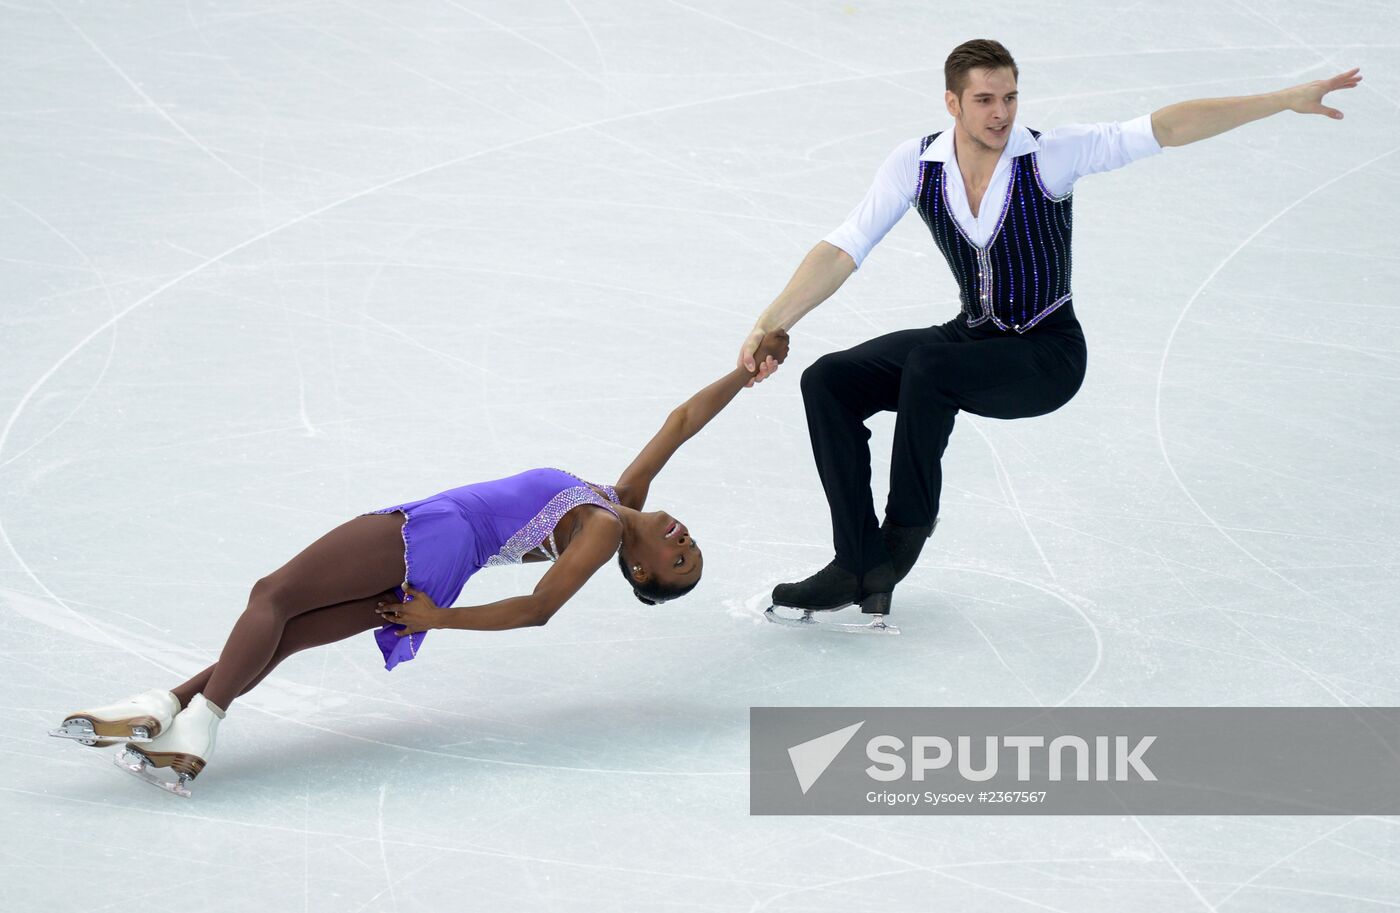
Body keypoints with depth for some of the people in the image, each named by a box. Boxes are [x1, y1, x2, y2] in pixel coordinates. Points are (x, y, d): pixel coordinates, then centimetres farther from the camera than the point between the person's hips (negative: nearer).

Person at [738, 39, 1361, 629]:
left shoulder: (1048, 158, -17)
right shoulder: (915, 164, -8)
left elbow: (1163, 129, -22)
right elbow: (843, 250, -10)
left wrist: (1287, 100, -27)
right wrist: (772, 323, -22)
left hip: (1048, 355, -5)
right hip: (973, 336, 5)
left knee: (926, 364, -33)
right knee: (828, 382, -12)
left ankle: (908, 526, -12)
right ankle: (861, 569, -11)